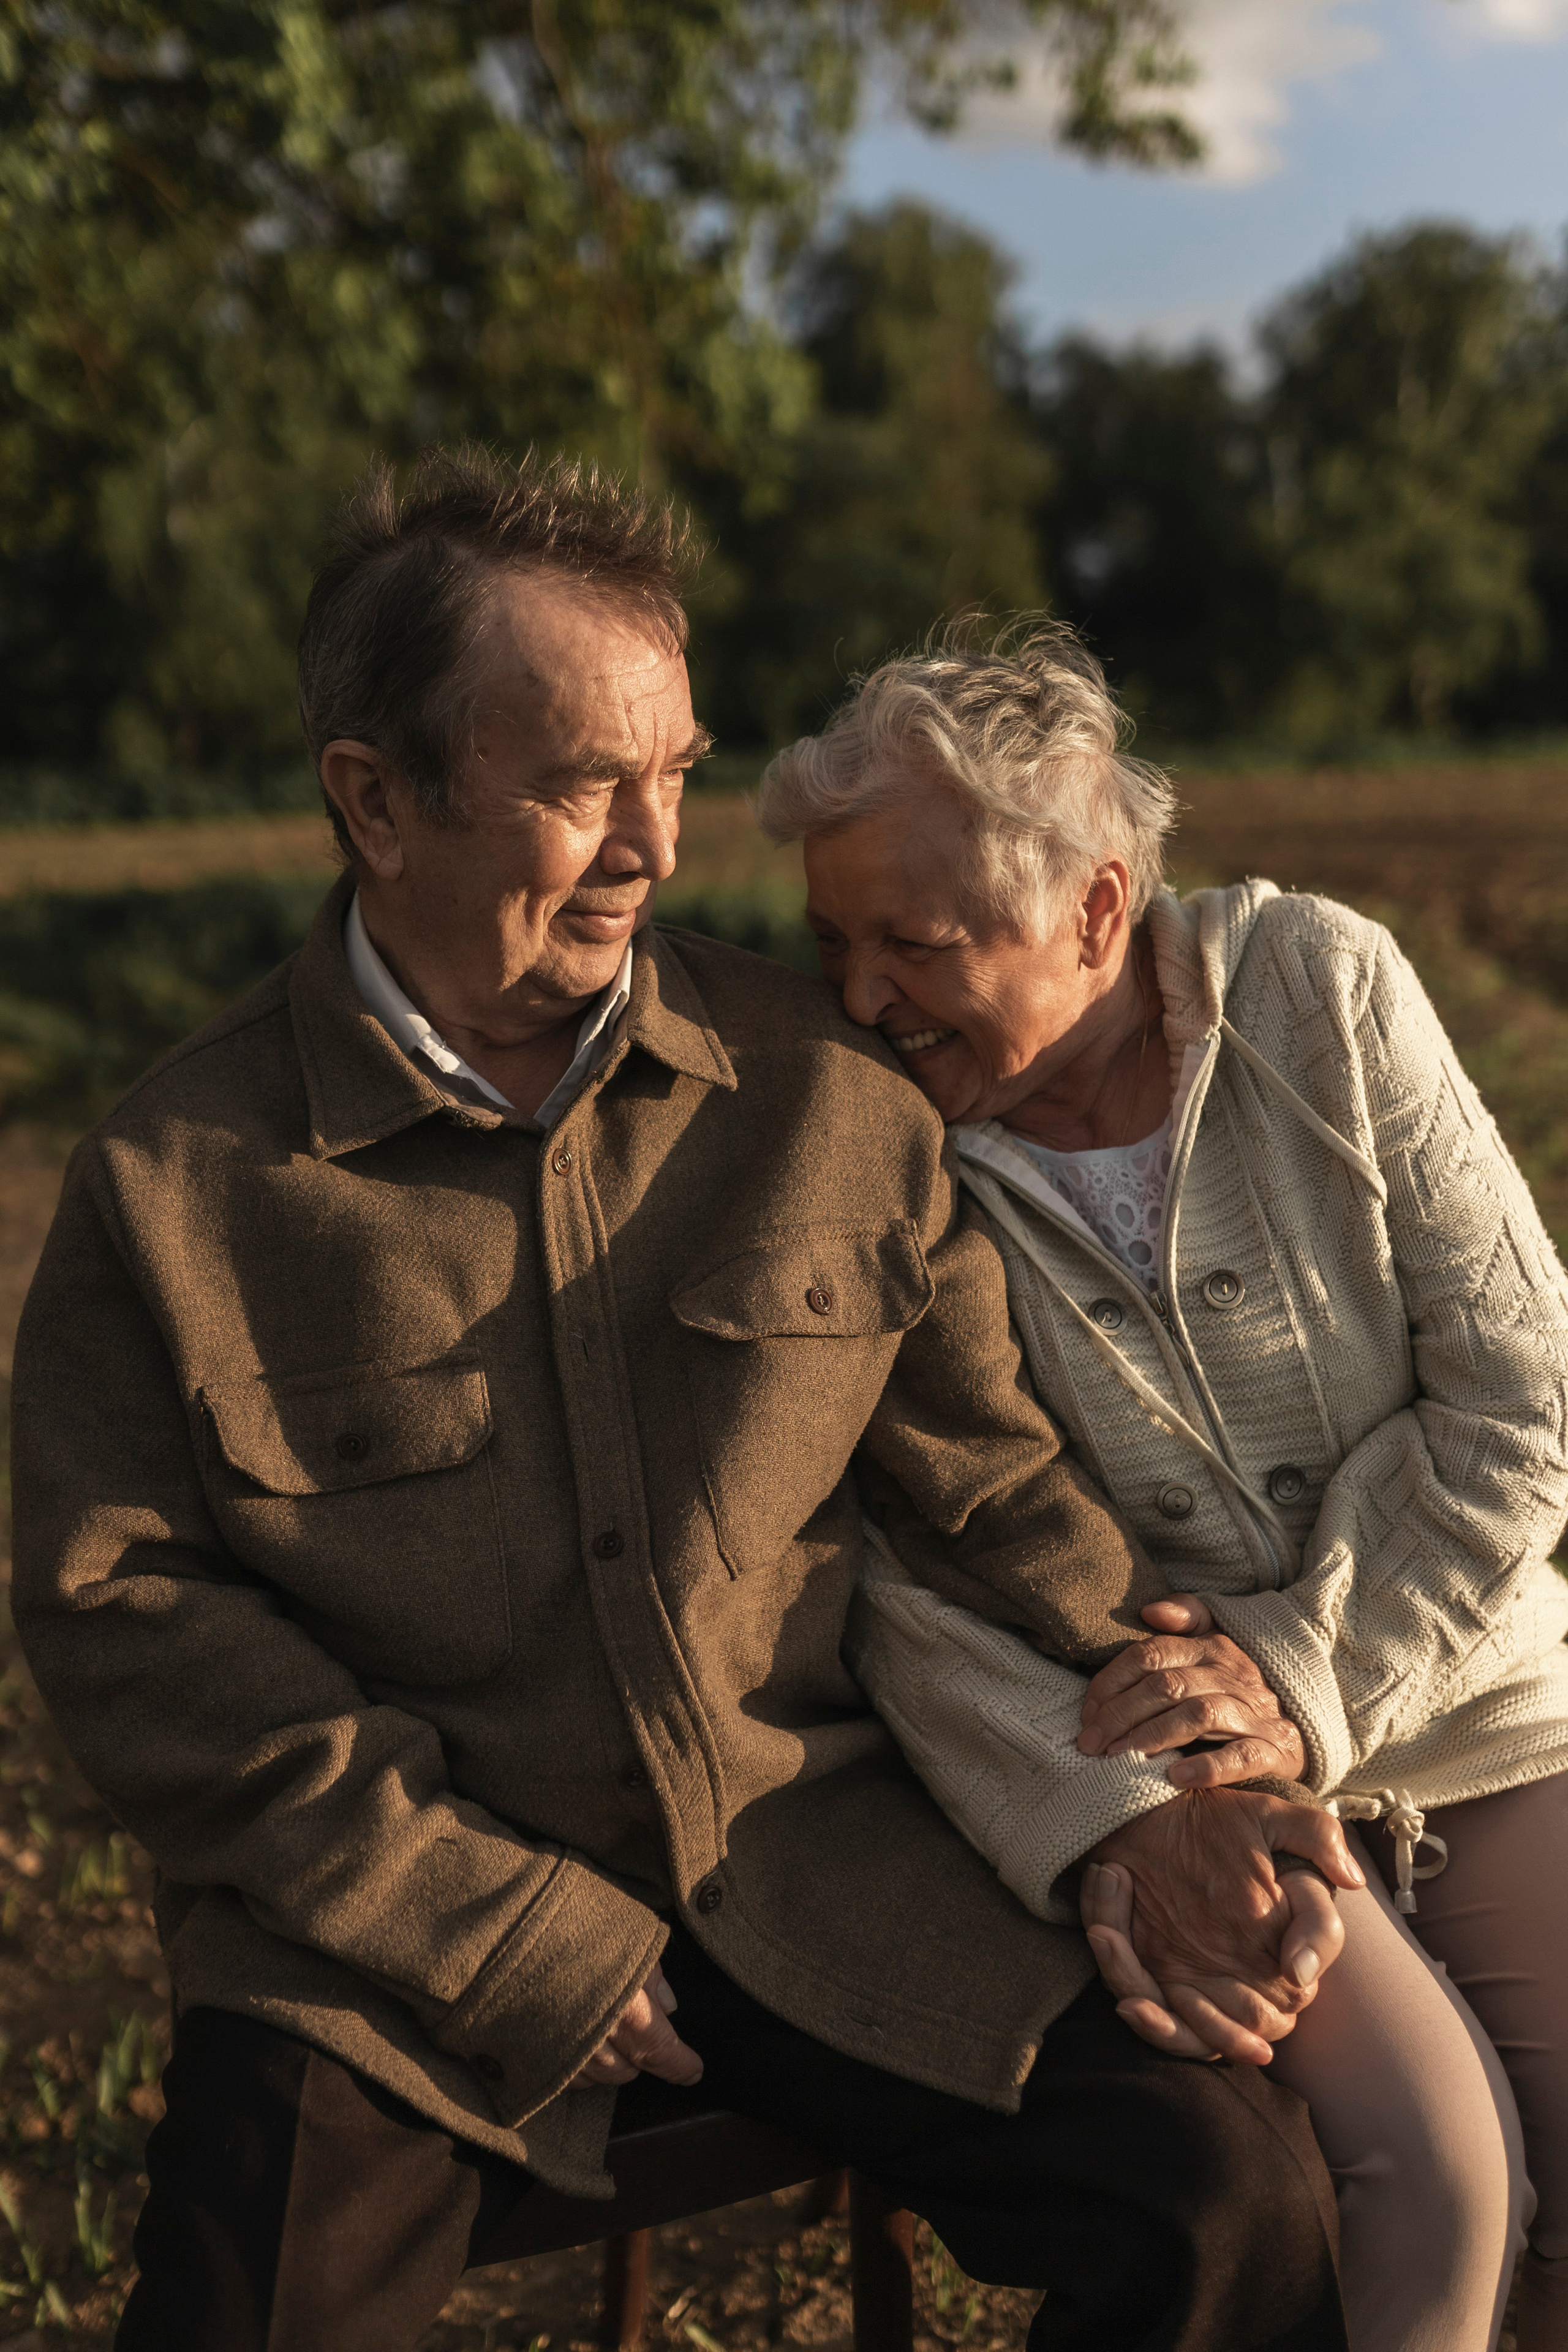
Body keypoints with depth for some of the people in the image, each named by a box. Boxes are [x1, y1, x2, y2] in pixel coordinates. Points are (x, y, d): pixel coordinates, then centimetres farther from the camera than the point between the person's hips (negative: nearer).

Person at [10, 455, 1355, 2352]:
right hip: (384, 1927, -1)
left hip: (817, 1856, 2)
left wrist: (1185, 1791, -6)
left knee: (1232, 2194, -13)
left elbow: (994, 1480, 7)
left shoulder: (823, 1089, 2)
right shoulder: (173, 1182, -4)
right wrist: (507, 1935, -12)